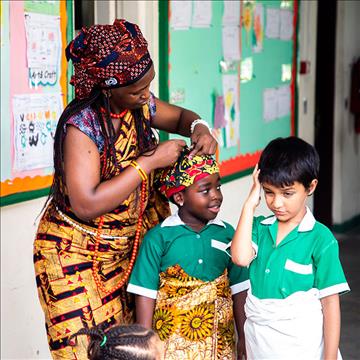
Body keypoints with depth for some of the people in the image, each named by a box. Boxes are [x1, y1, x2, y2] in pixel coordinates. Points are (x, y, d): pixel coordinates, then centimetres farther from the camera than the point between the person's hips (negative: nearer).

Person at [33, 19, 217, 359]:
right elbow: (86, 204, -31)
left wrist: (198, 127, -7)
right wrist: (150, 162, -27)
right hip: (79, 255, -6)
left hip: (131, 244, 6)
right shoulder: (82, 125, -24)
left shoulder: (140, 104, -4)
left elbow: (178, 116, 18)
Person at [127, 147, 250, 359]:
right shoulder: (159, 237, -7)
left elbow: (239, 289, 8)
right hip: (171, 343, -3)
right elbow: (146, 294, -5)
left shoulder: (226, 234, 2)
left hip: (220, 343, 3)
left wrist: (244, 337, 9)